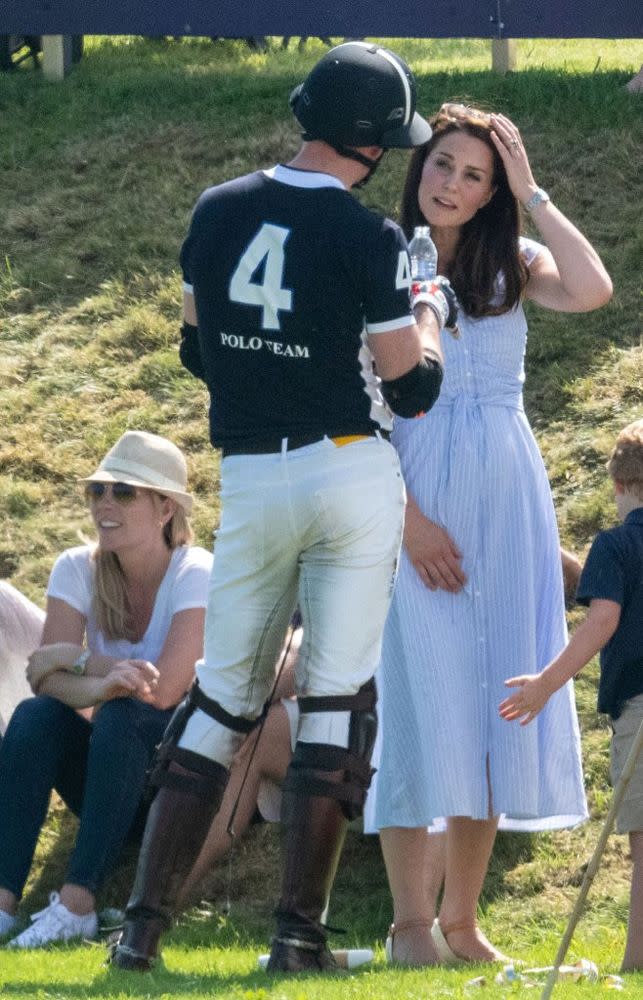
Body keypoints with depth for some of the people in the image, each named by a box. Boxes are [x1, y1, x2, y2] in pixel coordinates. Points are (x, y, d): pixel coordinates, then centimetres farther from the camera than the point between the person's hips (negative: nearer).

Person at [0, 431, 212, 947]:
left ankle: (78, 903, -37)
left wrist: (74, 658, -16)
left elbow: (164, 690, -26)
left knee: (122, 716, -33)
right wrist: (100, 683, -35)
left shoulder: (196, 575, -15)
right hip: (113, 780, 5)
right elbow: (46, 678, -14)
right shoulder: (78, 570, -1)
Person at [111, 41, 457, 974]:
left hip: (249, 481, 4)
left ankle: (145, 918, 4)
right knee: (338, 696, 3)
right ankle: (299, 928, -1)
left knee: (221, 693, 11)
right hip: (352, 472, -4)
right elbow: (412, 388, -7)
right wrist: (430, 314, 11)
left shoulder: (215, 214, 3)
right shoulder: (367, 239, -11)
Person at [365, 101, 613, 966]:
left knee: (495, 699, 3)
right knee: (420, 693, -6)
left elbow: (592, 290, -13)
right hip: (415, 502, -3)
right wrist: (407, 517, -13)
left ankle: (461, 920, 9)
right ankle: (412, 921, -3)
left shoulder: (513, 269, 9)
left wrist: (532, 194, -5)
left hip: (506, 500, 3)